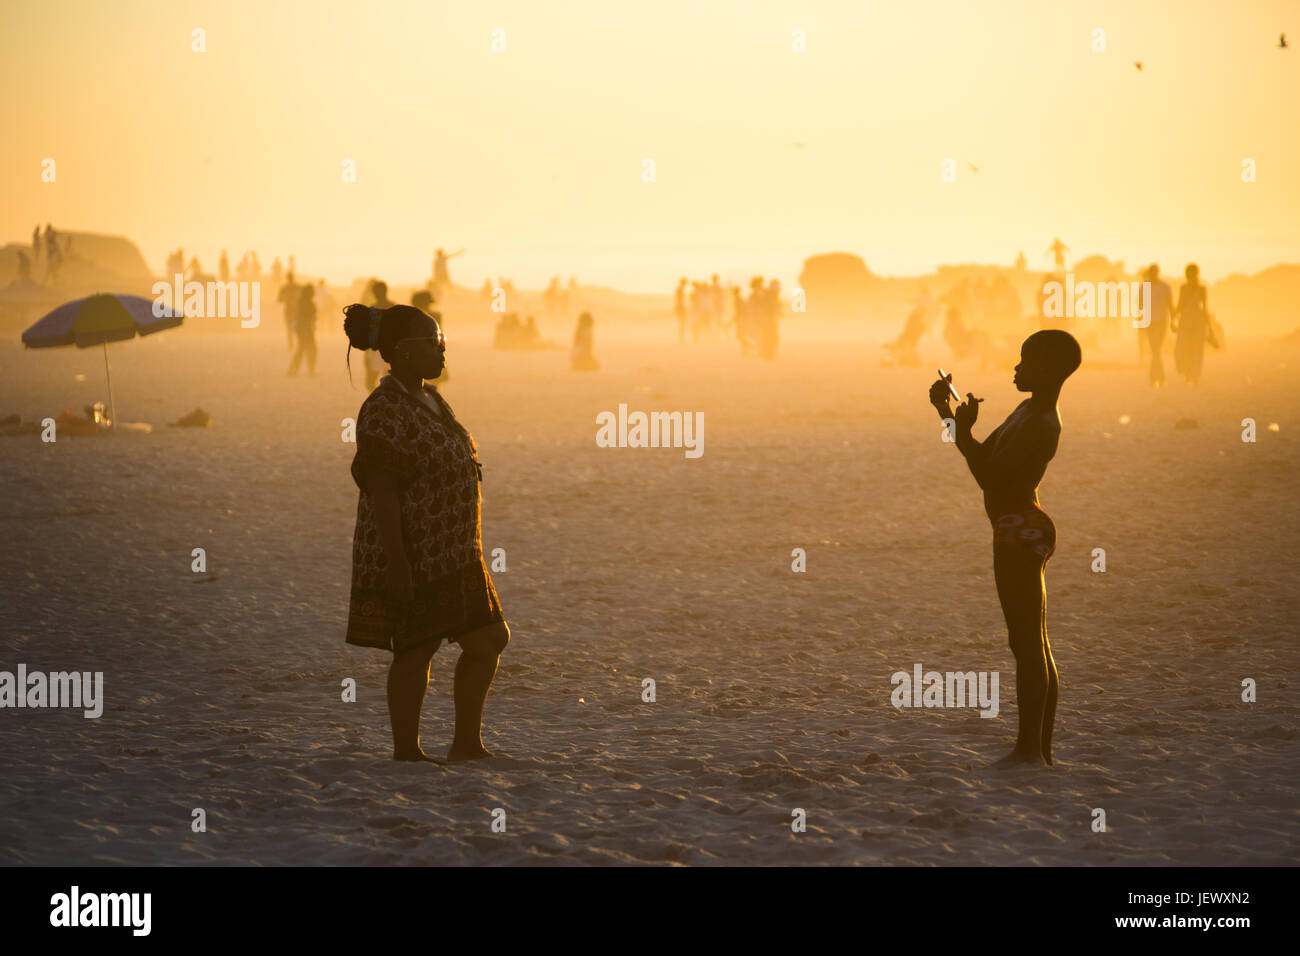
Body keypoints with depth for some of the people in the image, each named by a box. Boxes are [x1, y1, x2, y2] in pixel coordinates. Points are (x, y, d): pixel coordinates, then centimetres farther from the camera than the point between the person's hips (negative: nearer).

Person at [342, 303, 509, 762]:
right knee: (415, 651, -1)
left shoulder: (430, 402, 11)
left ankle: (468, 745, 14)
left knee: (488, 642, 6)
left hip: (448, 554, 9)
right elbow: (381, 491, -21)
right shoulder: (384, 411, -18)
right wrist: (396, 564, -24)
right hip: (410, 557, -9)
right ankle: (406, 751, 9)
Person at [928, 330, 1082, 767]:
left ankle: (1029, 749, -6)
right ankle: (1040, 748, 17)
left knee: (1027, 643, -8)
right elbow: (987, 456, 23)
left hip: (1019, 533, -11)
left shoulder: (1040, 425, -19)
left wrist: (962, 431, -17)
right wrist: (948, 413, 15)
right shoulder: (1029, 412, 14)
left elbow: (991, 477, -22)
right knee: (1035, 645, 12)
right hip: (1024, 532, 11)